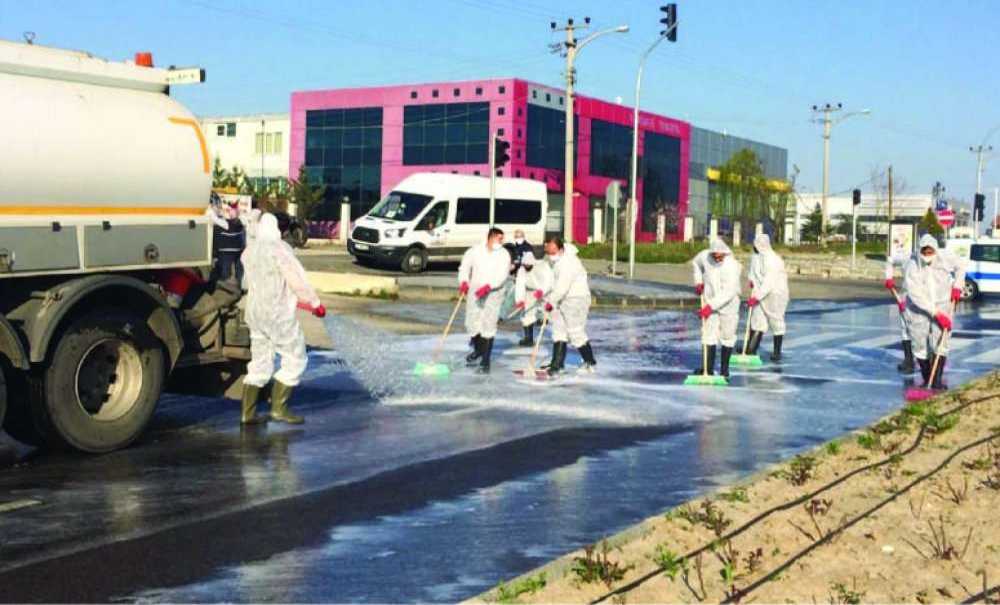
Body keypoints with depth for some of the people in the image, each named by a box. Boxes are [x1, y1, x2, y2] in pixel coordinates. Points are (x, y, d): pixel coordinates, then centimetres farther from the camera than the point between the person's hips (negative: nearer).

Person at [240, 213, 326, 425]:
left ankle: (248, 412, 10)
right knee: (295, 360, 2)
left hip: (255, 314, 8)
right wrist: (315, 303, -2)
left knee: (259, 364, 13)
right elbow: (297, 280, -15)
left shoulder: (249, 252, 12)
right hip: (278, 315, -8)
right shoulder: (280, 249, -13)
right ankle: (278, 408, -1)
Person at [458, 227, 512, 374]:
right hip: (474, 292, 3)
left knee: (489, 326, -9)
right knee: (472, 323, 8)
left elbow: (502, 275, -14)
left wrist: (488, 287, -28)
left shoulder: (504, 254, -4)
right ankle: (478, 350, 37)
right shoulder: (475, 250, 3)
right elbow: (465, 266, 3)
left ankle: (485, 362, -6)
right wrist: (464, 281, -16)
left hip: (493, 294, -3)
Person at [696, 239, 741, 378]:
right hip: (710, 304, 4)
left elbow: (729, 293, -26)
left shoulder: (732, 266, -21)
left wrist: (711, 306, -29)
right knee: (709, 334, -2)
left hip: (728, 305, -4)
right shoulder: (707, 260, -6)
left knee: (727, 335, 5)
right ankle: (709, 368, -1)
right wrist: (700, 282, 10)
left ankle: (724, 368, 16)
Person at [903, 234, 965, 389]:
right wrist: (936, 313, -29)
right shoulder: (912, 267, -19)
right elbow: (916, 295, -25)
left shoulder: (945, 257, -11)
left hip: (942, 306, 1)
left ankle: (937, 380, -7)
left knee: (940, 344, -12)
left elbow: (960, 266, 13)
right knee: (920, 347, 2)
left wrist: (957, 286, 0)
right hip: (918, 310, -1)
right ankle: (927, 380, 18)